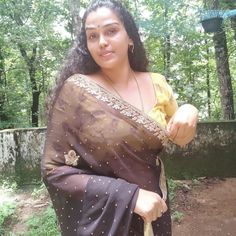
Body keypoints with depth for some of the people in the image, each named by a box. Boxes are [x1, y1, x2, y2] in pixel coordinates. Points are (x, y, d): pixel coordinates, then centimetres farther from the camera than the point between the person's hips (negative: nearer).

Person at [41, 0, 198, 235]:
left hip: (154, 212, 5)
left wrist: (189, 112, -15)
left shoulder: (156, 84, -5)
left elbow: (181, 139, 7)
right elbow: (54, 169, -16)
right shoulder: (76, 90, -17)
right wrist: (129, 196, -23)